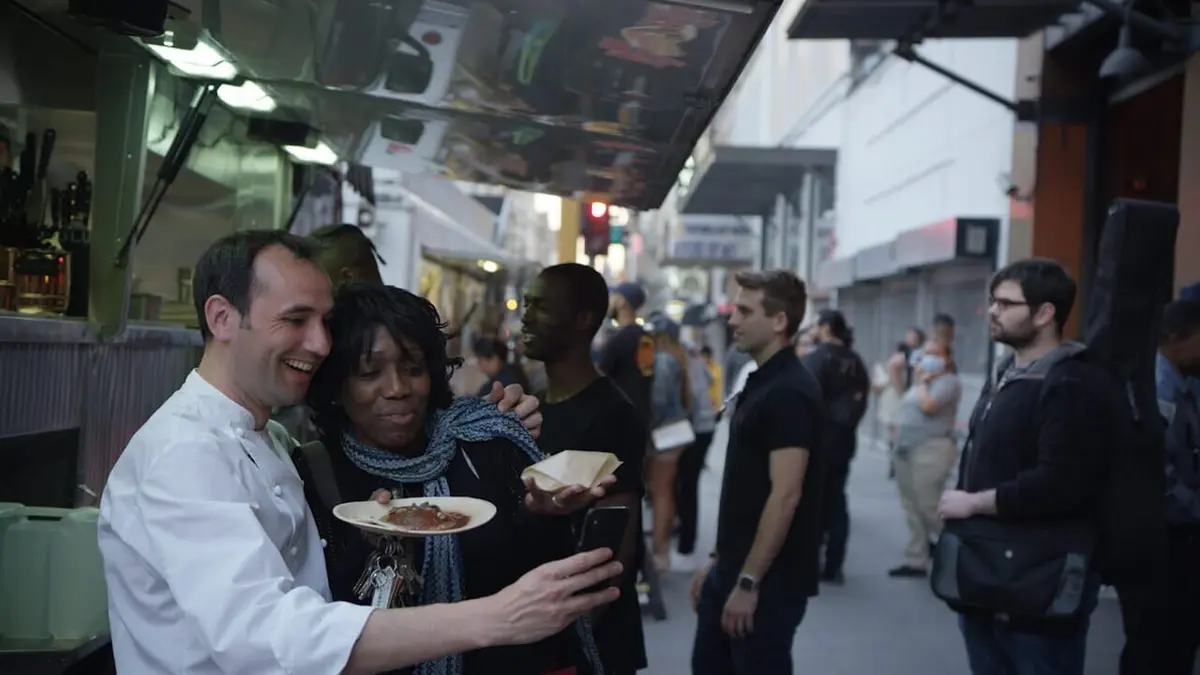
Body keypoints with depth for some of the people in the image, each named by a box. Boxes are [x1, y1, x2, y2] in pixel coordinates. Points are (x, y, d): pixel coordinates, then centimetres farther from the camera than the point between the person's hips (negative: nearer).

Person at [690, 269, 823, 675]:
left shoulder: (790, 392, -18)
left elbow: (785, 496, -23)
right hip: (734, 569, 9)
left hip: (770, 579, -9)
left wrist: (748, 582, -21)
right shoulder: (759, 383, 11)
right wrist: (720, 560, 16)